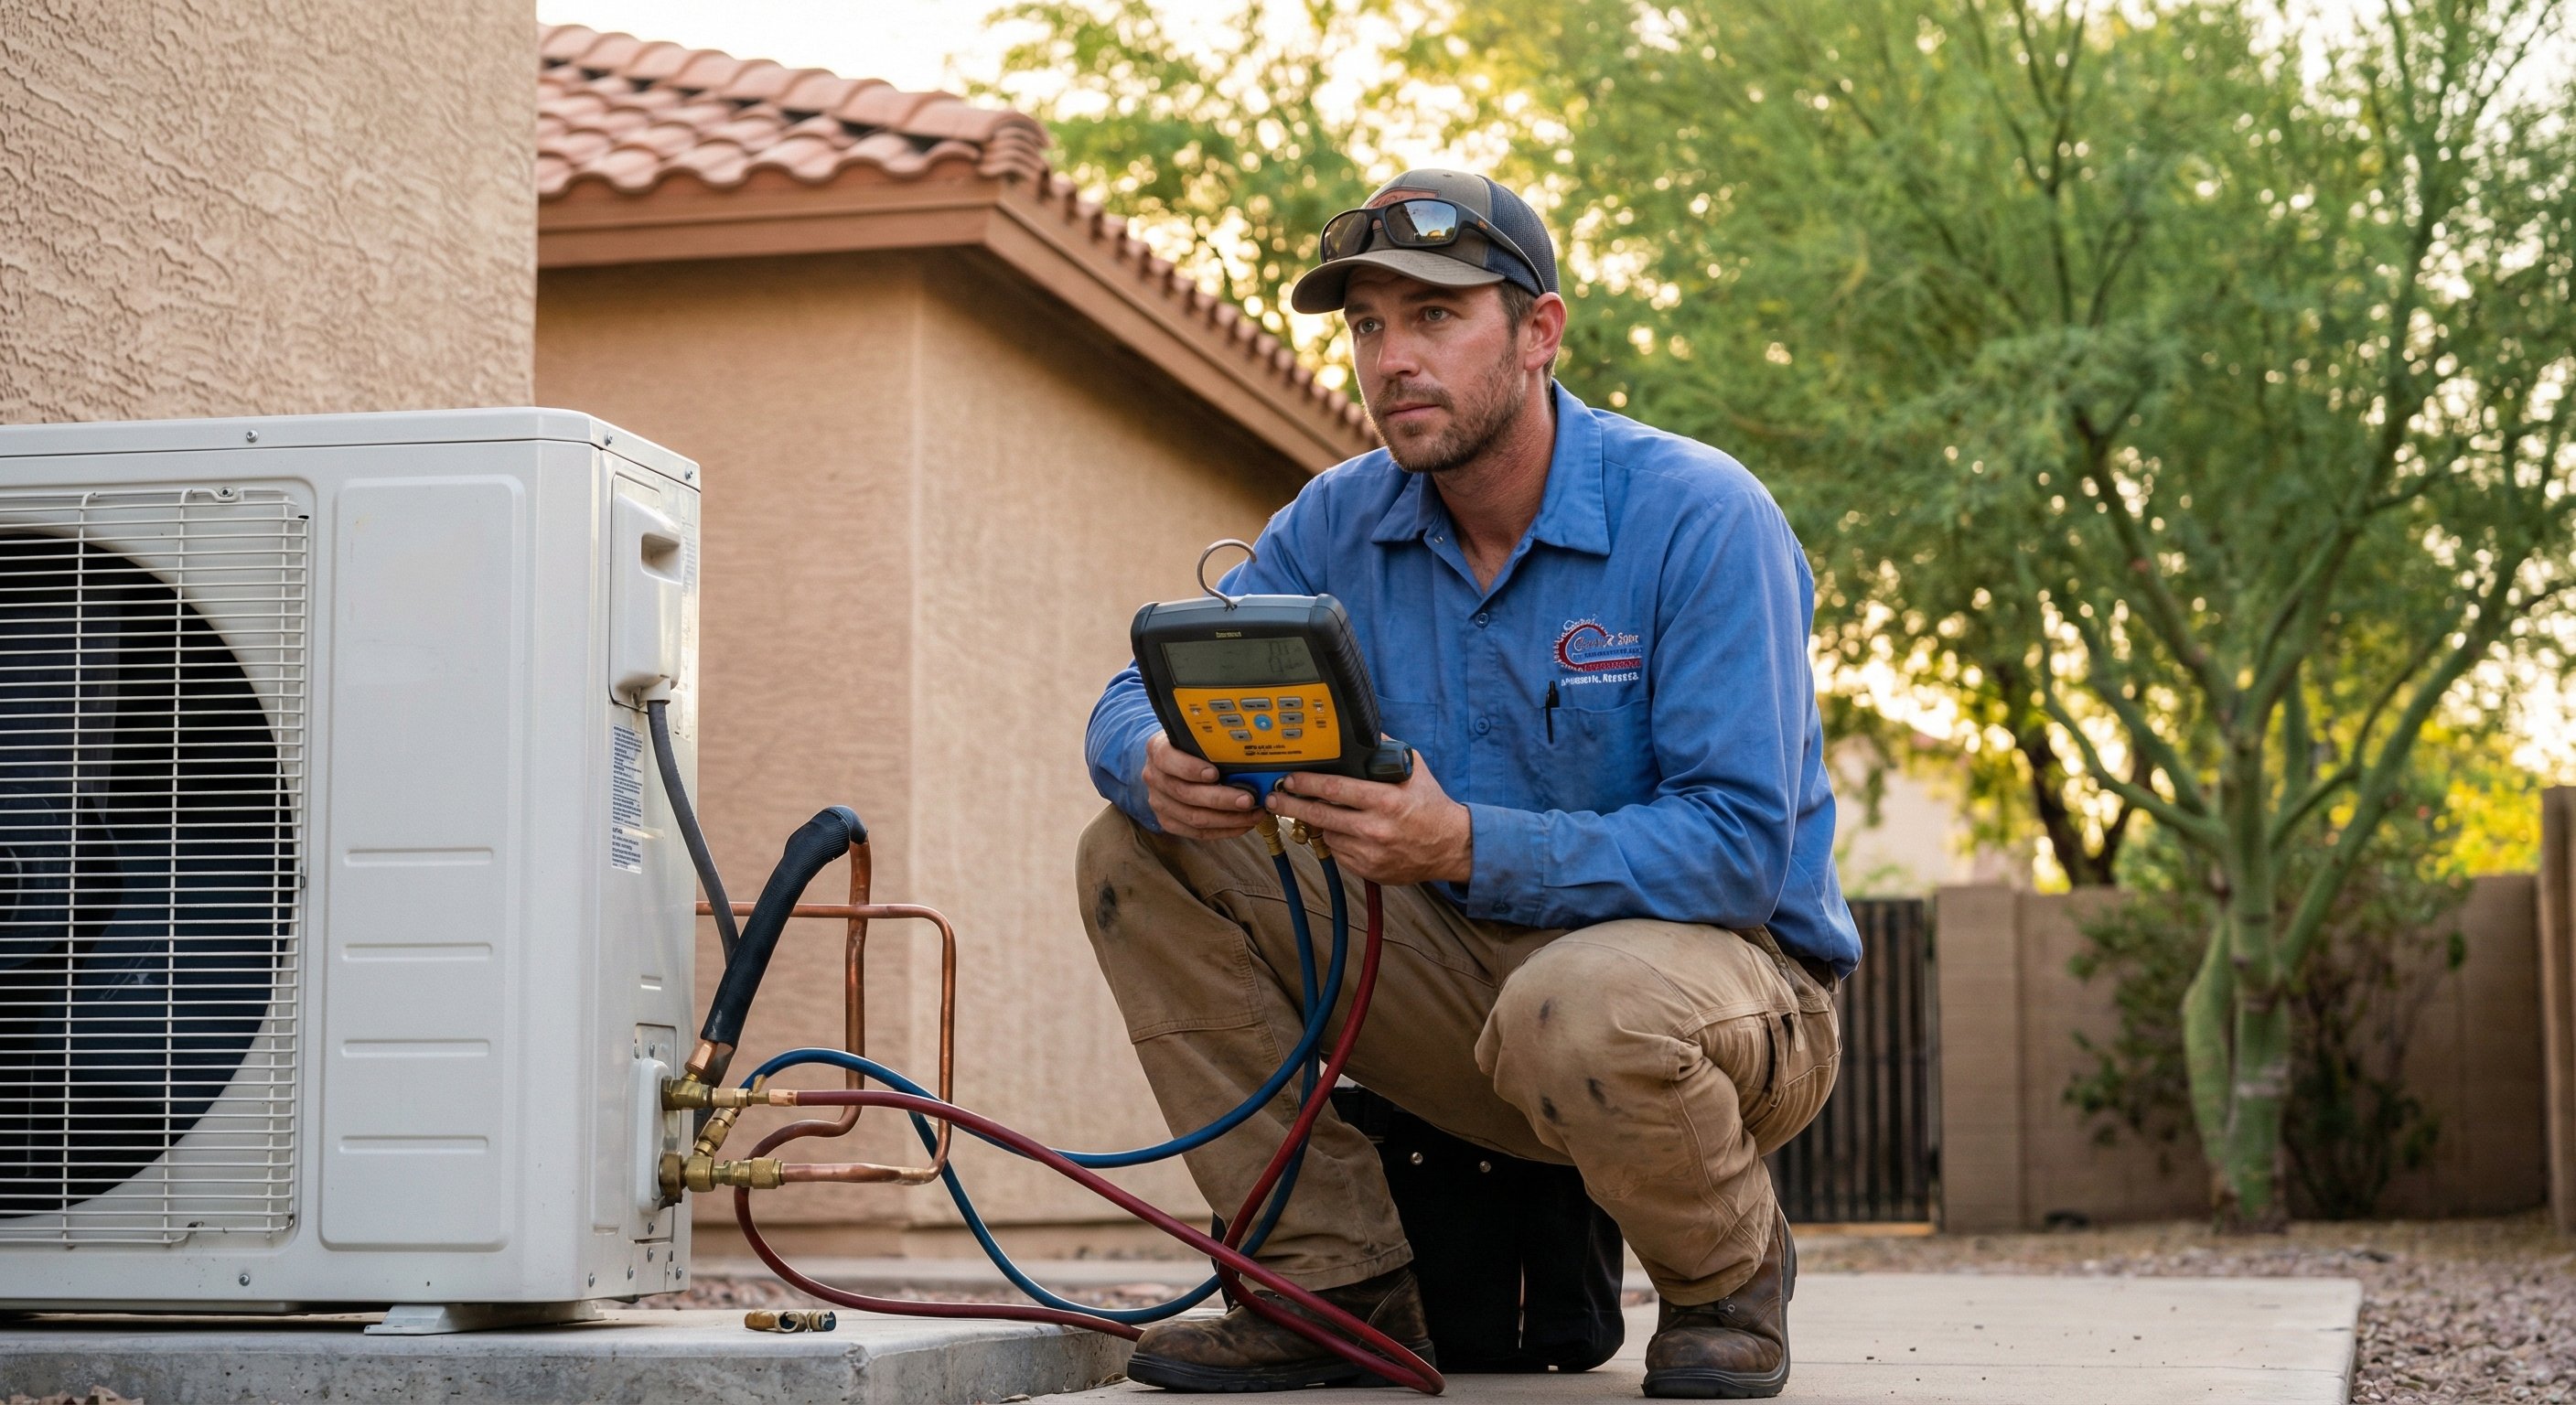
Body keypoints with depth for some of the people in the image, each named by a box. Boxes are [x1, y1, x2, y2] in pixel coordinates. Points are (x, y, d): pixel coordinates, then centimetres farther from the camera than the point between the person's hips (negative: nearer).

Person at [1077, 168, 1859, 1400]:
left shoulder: (1701, 516, -18)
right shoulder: (1342, 524, 0)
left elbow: (1738, 845, -24)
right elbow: (1140, 698, 2)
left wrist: (1465, 846, -37)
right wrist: (1160, 769, -26)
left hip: (1724, 960, -6)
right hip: (1466, 970, 6)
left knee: (1582, 1006, -42)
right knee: (1138, 857, -7)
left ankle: (1730, 1275, -6)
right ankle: (1341, 1282, -5)